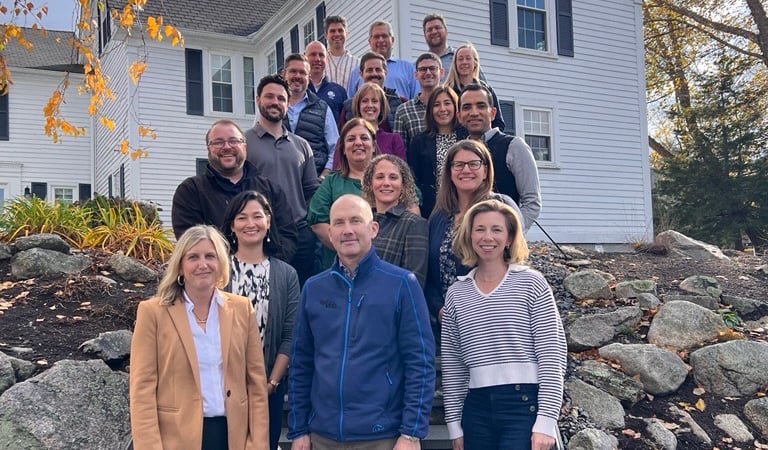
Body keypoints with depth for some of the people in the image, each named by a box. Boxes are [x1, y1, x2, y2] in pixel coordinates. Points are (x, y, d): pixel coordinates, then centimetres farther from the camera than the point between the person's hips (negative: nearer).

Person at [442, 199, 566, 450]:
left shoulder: (531, 283, -1)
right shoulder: (456, 294, 8)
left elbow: (552, 356, -5)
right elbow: (452, 366, 11)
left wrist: (546, 420, -10)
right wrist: (454, 423, 9)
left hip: (526, 404, -3)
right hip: (476, 408, 3)